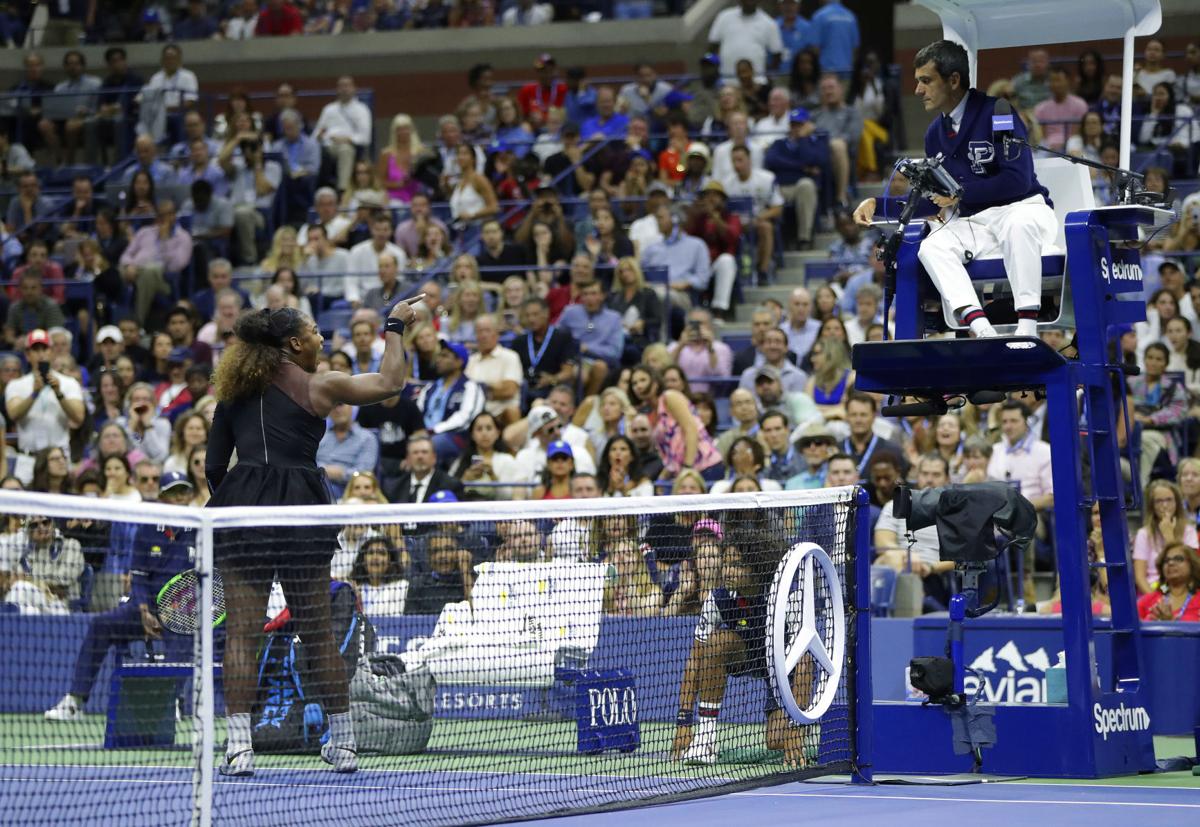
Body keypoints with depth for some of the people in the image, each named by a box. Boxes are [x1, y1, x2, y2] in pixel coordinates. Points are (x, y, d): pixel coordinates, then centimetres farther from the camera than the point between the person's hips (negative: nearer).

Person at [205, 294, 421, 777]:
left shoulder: (234, 391, 14)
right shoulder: (318, 386, 5)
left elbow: (213, 465, 14)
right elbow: (390, 382, 14)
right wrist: (395, 327, 27)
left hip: (240, 504, 2)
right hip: (301, 505, -2)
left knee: (242, 630, 0)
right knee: (318, 632, 7)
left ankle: (239, 745, -9)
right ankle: (342, 744, 14)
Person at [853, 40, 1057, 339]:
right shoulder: (935, 132, 10)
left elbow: (1019, 179, -19)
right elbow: (931, 196, 17)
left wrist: (960, 192, -14)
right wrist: (877, 204, 4)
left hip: (1021, 209, -6)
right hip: (974, 221, 6)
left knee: (1018, 225, -40)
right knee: (931, 247, -23)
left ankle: (1026, 329, -41)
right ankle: (982, 329, -39)